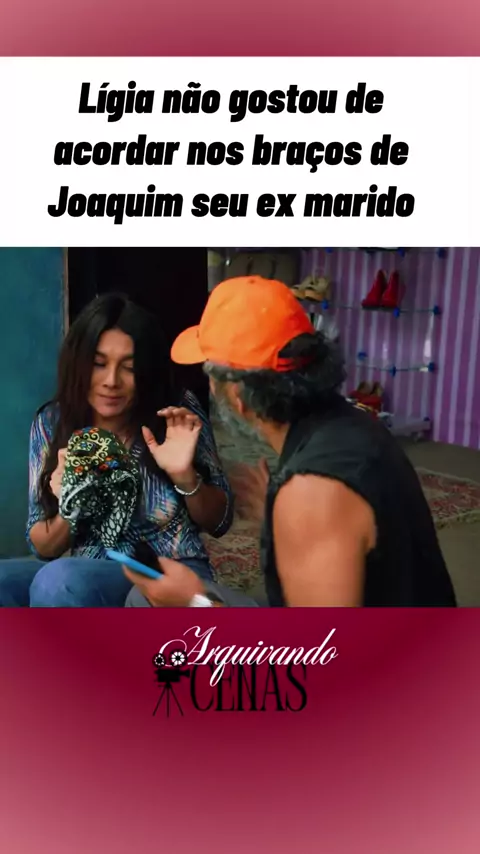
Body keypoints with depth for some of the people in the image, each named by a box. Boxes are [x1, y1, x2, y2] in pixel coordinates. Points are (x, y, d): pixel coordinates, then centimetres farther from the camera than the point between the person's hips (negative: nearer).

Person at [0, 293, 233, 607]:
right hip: (85, 576, 4)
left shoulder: (180, 414, -10)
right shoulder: (51, 423, -3)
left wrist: (185, 476, -22)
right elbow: (44, 548, 3)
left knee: (58, 581, -31)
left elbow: (219, 522, -2)